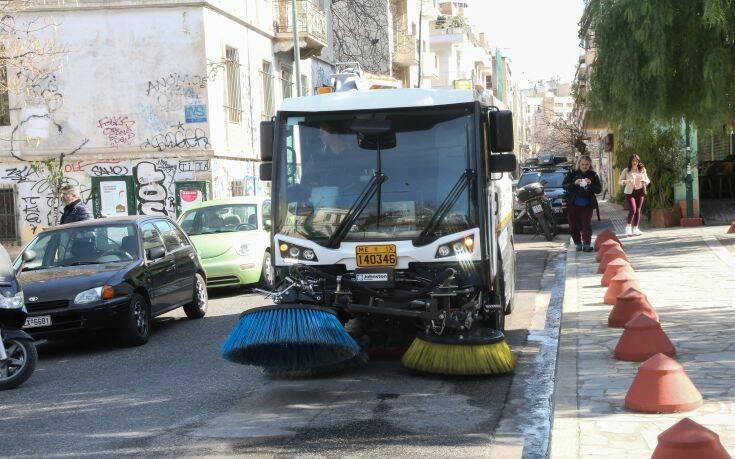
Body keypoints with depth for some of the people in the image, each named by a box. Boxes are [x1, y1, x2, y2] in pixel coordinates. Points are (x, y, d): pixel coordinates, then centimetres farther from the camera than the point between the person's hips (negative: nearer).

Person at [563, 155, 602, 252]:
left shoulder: (593, 175, 3)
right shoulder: (572, 173, 3)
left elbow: (599, 189, 0)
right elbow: (564, 186, -2)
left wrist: (591, 184, -19)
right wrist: (574, 183, -19)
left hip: (587, 205, -1)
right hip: (573, 204, 1)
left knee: (587, 225, -9)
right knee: (573, 226, 5)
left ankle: (587, 244, -9)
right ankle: (578, 244, 16)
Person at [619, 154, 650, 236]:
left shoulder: (642, 170, 8)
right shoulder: (626, 171, 0)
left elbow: (647, 180, 15)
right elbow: (620, 181, 1)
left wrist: (644, 182, -8)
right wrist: (627, 181, -18)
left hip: (640, 191, 4)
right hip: (630, 192, -3)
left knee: (638, 210, 4)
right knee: (633, 209, -16)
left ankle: (635, 229, 12)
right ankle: (628, 227, -2)